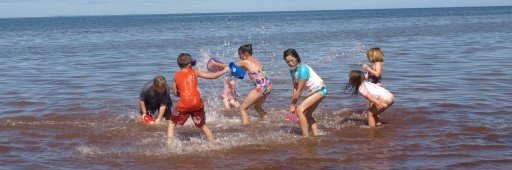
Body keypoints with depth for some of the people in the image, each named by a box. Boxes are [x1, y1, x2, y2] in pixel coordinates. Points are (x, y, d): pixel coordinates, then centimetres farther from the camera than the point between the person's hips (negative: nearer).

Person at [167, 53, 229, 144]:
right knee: (202, 125, 20)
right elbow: (212, 76, 13)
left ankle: (169, 143, 0)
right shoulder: (195, 72, 9)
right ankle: (214, 142, 19)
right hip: (197, 102, 1)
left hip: (184, 103, -1)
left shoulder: (176, 75, 10)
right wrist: (224, 70, 26)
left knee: (172, 123, 15)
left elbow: (175, 93, 14)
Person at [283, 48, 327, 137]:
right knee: (306, 114, 16)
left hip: (320, 89, -10)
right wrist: (294, 103, -7)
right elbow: (295, 87, 3)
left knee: (300, 110, -19)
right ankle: (316, 136, 21)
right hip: (313, 91, 10)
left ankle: (306, 137, -20)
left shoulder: (302, 69, -24)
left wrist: (293, 104, -12)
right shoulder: (292, 70, 3)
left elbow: (299, 90, -20)